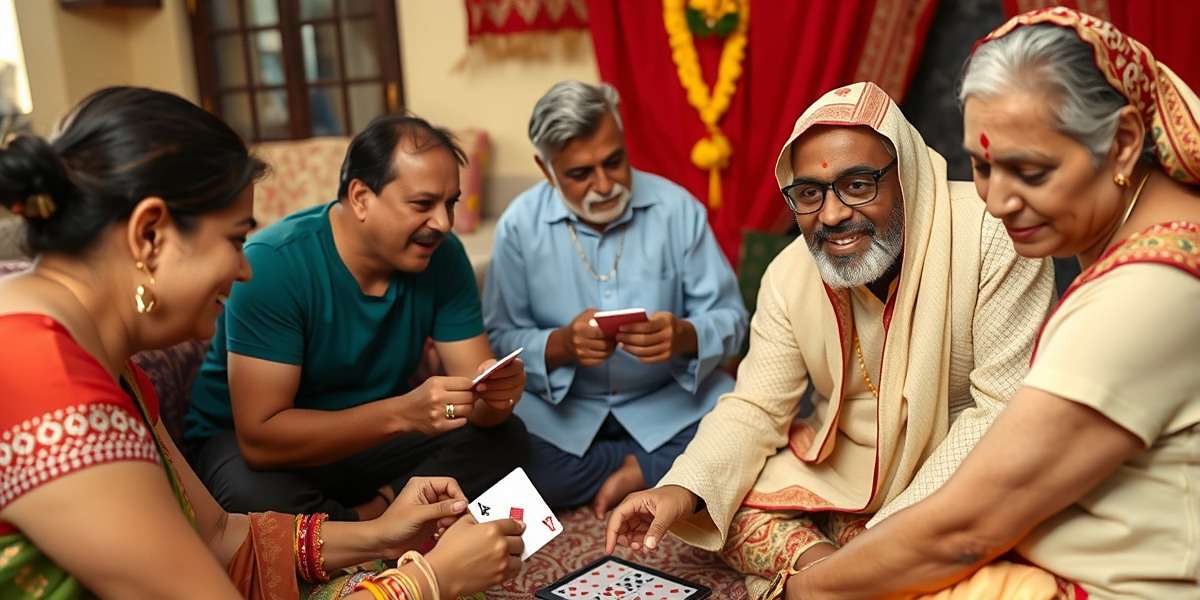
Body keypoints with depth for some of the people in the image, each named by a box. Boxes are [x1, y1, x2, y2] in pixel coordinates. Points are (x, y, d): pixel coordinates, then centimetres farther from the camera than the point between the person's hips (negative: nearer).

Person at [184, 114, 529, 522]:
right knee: (257, 500, -36)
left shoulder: (443, 256, -13)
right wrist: (401, 412, -43)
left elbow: (482, 408, -12)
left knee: (506, 438, -14)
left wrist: (496, 395, -36)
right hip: (243, 440, -3)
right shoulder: (274, 263, -27)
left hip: (373, 435, 4)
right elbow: (261, 439, -31)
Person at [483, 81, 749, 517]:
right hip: (559, 407, 1)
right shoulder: (519, 224, -8)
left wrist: (684, 335, -30)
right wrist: (561, 344, -31)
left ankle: (636, 472, -3)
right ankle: (651, 466, -6)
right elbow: (501, 337, -10)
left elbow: (730, 317, -7)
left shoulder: (678, 208, -8)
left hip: (669, 401, 0)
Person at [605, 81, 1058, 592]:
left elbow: (1006, 410, -22)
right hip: (839, 463, 4)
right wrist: (683, 488, -24)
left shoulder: (992, 235, -23)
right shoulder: (789, 276, -8)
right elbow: (755, 408, -5)